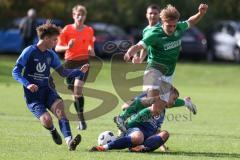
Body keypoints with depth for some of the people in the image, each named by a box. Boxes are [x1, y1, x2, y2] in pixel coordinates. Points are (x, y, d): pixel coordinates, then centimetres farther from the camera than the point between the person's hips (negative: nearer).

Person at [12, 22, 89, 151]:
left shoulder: (51, 55, 9)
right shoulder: (29, 52, -8)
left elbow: (63, 72, 19)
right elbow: (15, 72, -8)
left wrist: (80, 71, 5)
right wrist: (27, 84, -23)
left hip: (46, 91, 5)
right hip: (32, 95, -4)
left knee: (59, 106, -28)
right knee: (47, 120, -25)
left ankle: (69, 140, -38)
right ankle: (52, 130, 13)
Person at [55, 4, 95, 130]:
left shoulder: (89, 31, 6)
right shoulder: (67, 30, -1)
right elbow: (57, 48, -1)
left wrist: (91, 51, -3)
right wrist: (67, 47, -21)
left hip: (83, 62, -1)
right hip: (70, 62, 1)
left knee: (78, 87, -23)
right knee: (74, 92, 5)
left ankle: (82, 119, -19)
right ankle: (81, 120, 21)